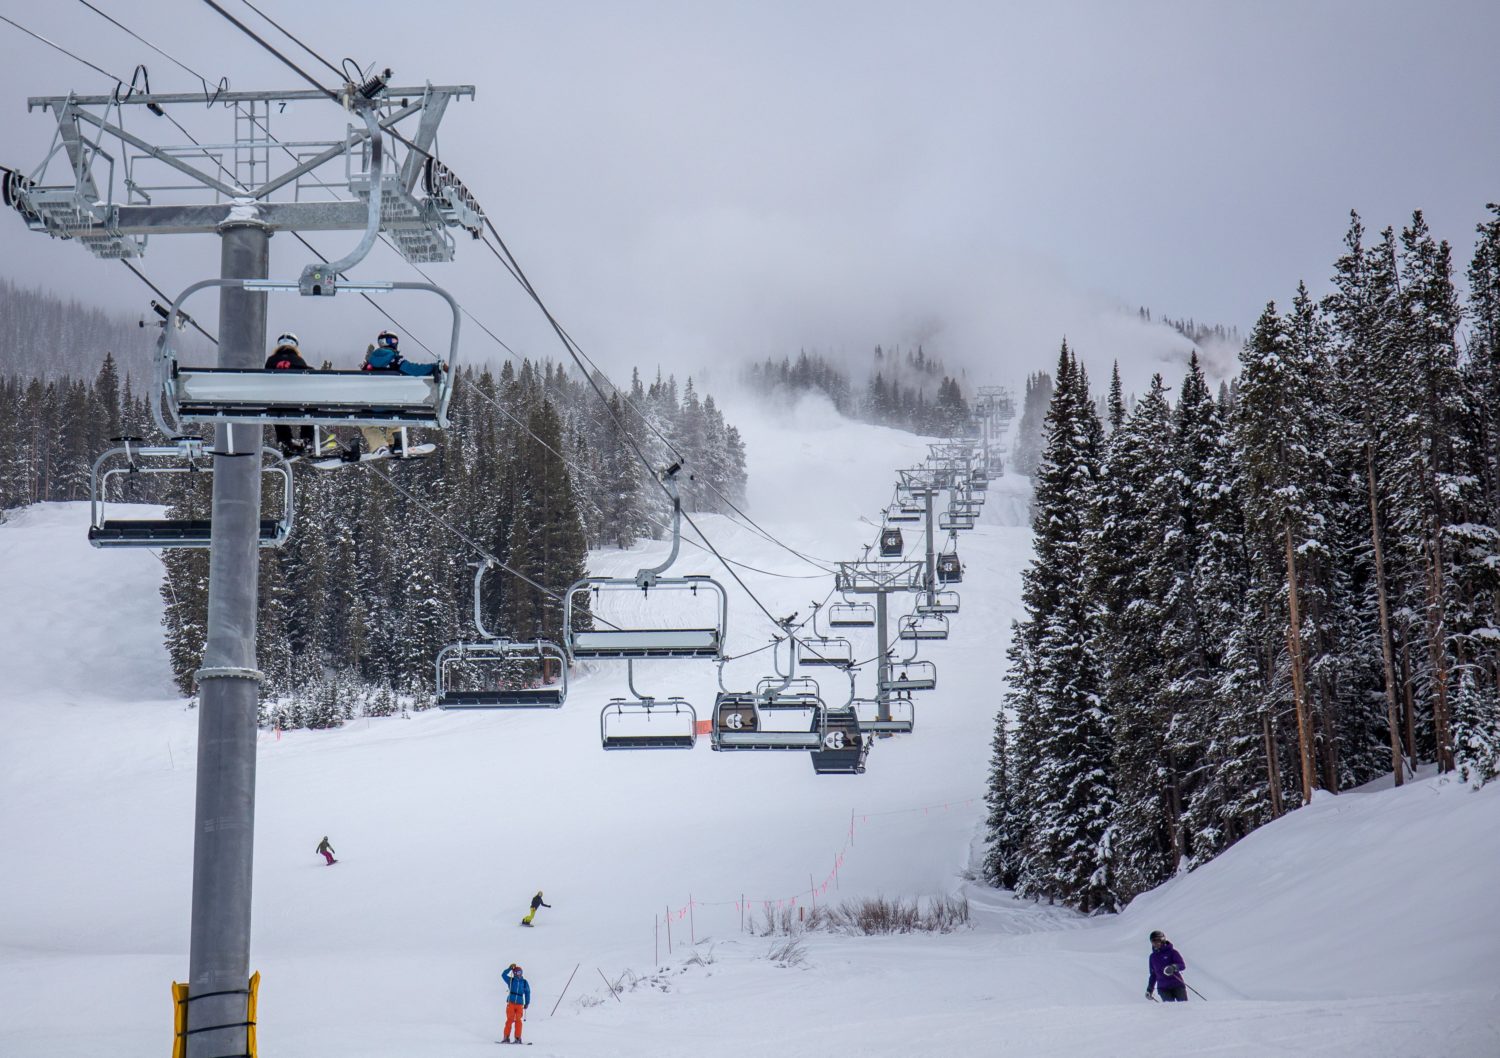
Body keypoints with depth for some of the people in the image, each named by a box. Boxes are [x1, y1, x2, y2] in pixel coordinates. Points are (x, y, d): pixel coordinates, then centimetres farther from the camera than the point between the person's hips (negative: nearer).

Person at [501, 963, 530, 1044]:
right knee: (510, 1020, -5)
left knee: (518, 1021, -4)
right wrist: (510, 968, -14)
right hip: (511, 1002, -1)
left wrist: (527, 1003, 9)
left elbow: (527, 992, 14)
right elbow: (503, 975, -5)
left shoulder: (524, 982, 9)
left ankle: (518, 1038, -2)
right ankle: (506, 1037, -3)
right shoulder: (511, 980, 7)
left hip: (520, 1004, 1)